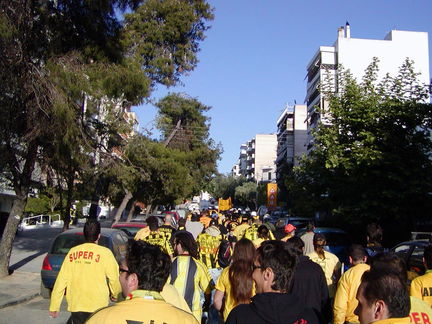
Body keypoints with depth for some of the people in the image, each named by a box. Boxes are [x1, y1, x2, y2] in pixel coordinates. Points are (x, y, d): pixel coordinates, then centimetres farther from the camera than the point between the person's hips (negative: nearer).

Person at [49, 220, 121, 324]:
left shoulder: (73, 252, 2)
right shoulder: (105, 253, -8)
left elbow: (61, 280, 2)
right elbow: (114, 278, -7)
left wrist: (54, 307, 8)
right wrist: (115, 295, 12)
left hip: (75, 305, 3)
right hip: (97, 306, -3)